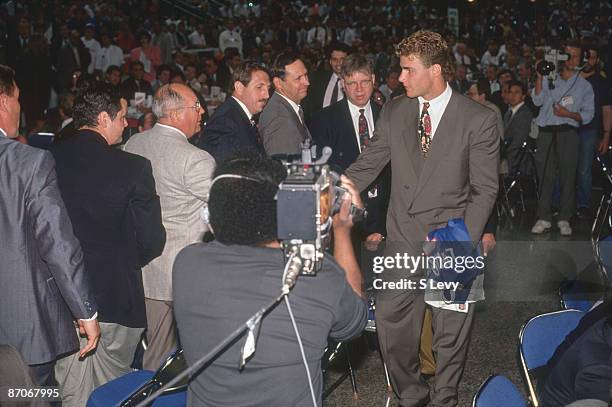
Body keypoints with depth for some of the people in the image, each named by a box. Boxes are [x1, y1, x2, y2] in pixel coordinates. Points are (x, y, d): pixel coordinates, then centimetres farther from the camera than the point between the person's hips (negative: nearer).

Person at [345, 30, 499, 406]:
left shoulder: (479, 120, -6)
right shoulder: (393, 113, 5)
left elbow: (485, 189, -5)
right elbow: (366, 167, 8)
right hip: (402, 239, 3)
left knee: (451, 331, 8)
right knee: (391, 323, 5)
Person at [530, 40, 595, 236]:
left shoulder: (584, 85, 12)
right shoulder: (549, 78, 13)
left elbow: (588, 114, 7)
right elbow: (538, 101, 0)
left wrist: (568, 113, -9)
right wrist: (539, 77, -9)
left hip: (568, 132, 0)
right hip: (546, 132, 1)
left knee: (568, 175, -4)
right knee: (545, 175, 0)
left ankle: (564, 219, 4)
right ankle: (544, 218, 5)